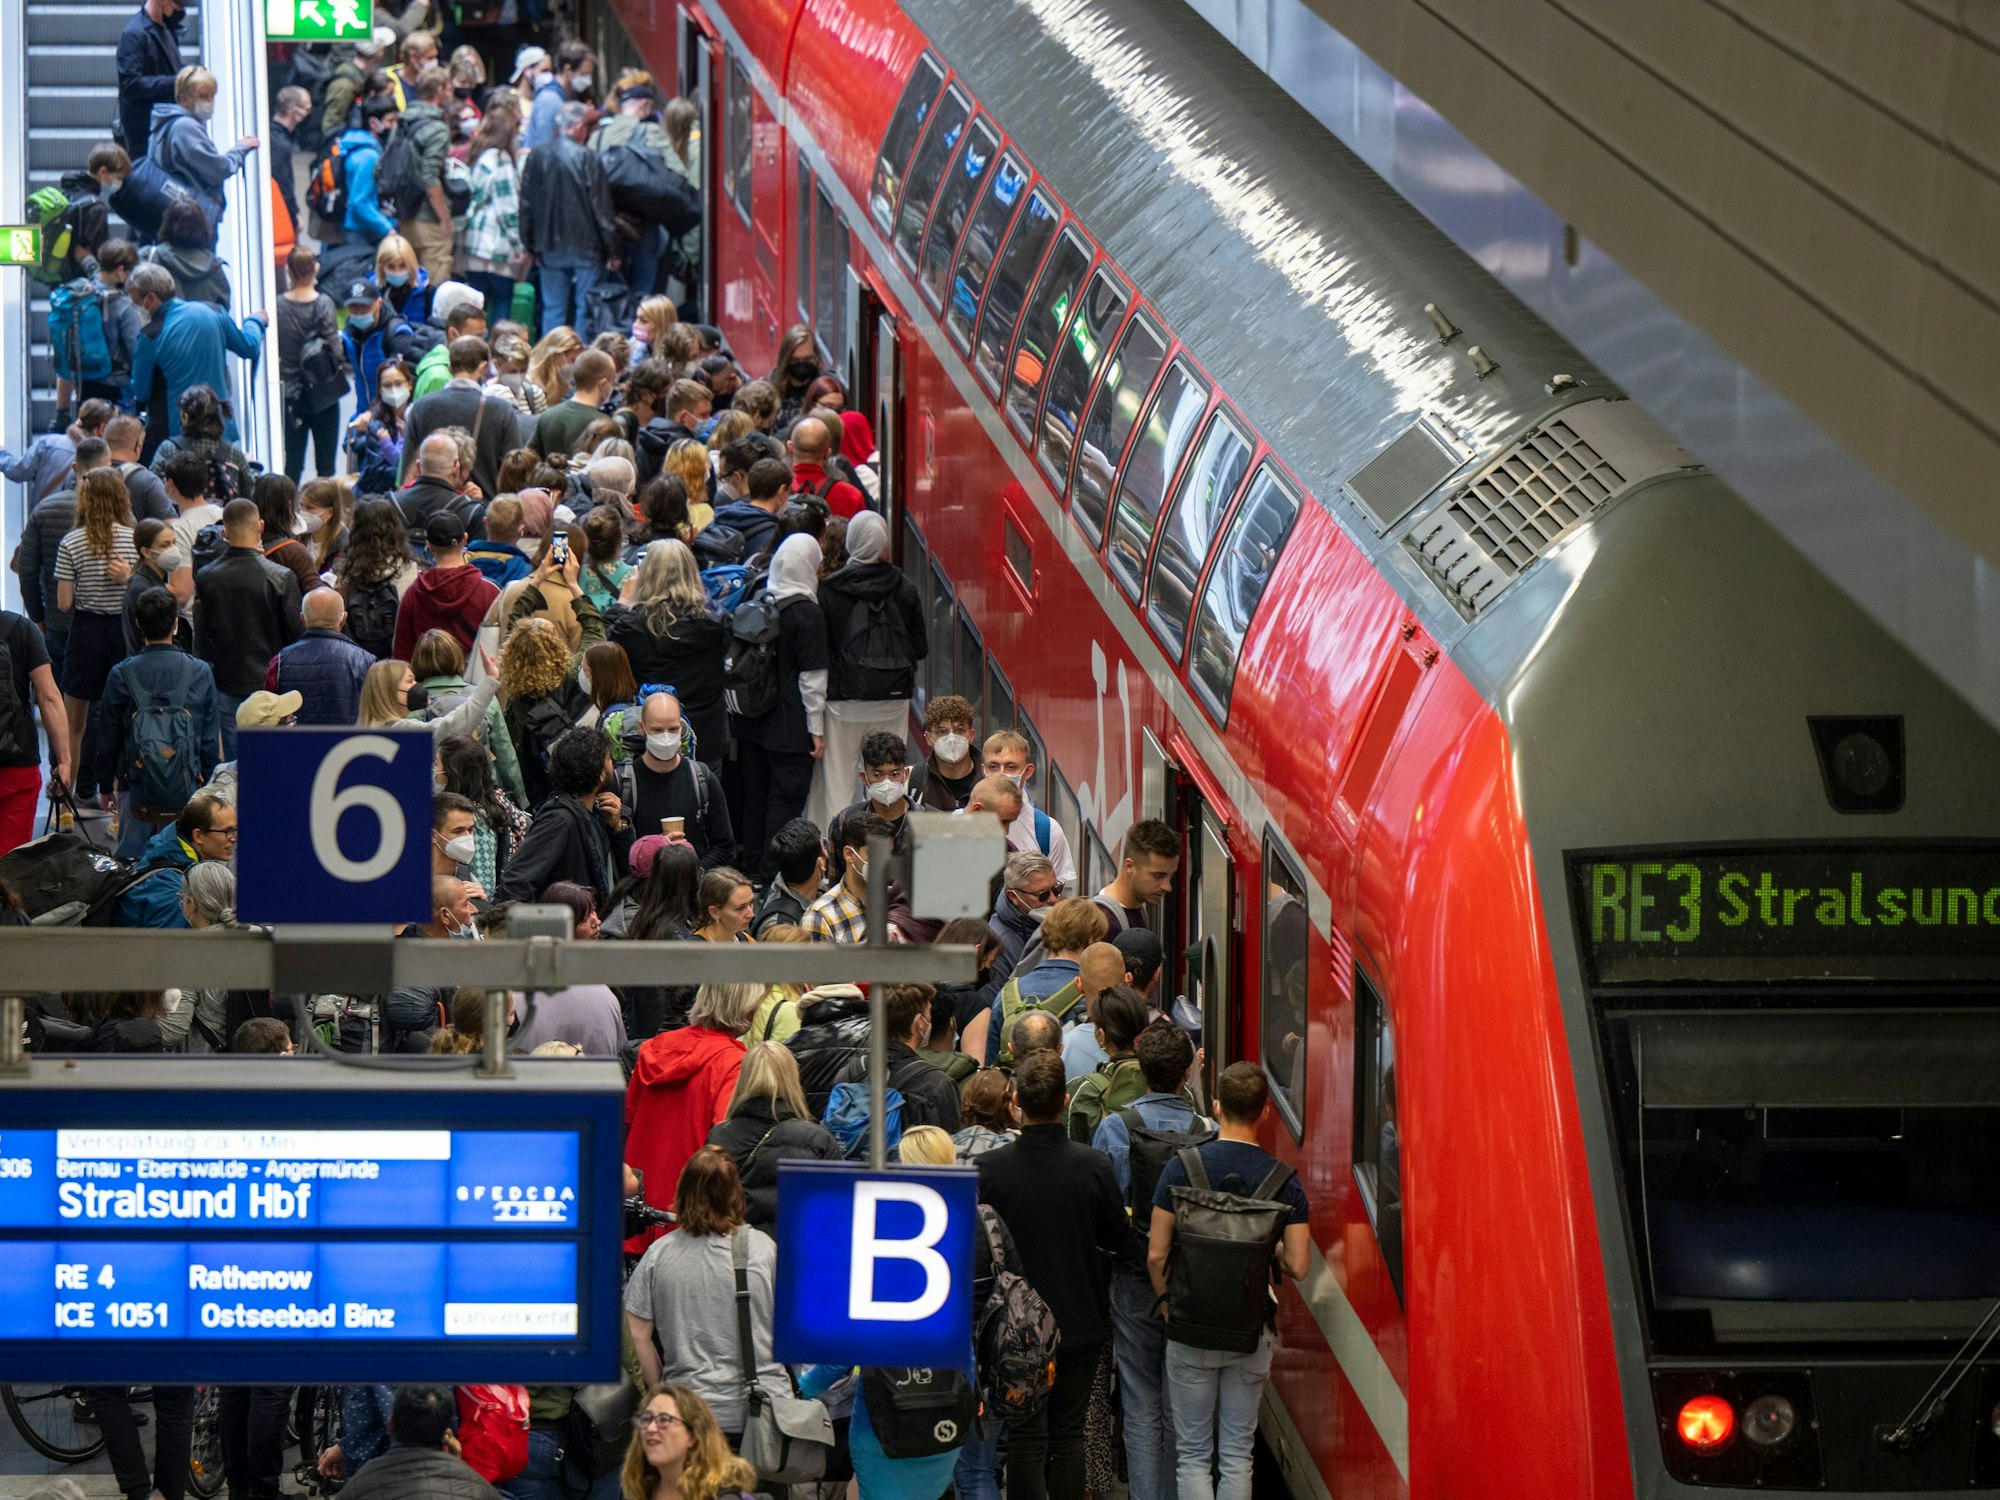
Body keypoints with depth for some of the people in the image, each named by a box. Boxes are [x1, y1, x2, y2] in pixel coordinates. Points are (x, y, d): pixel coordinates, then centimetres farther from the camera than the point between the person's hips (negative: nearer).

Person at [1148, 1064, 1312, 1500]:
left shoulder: (1182, 1168, -8)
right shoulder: (1283, 1180, -7)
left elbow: (1156, 1255, -7)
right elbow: (1298, 1266, -9)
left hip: (1190, 1331, -1)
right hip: (1251, 1333, 1)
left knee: (1193, 1453, 6)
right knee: (1237, 1454, 11)